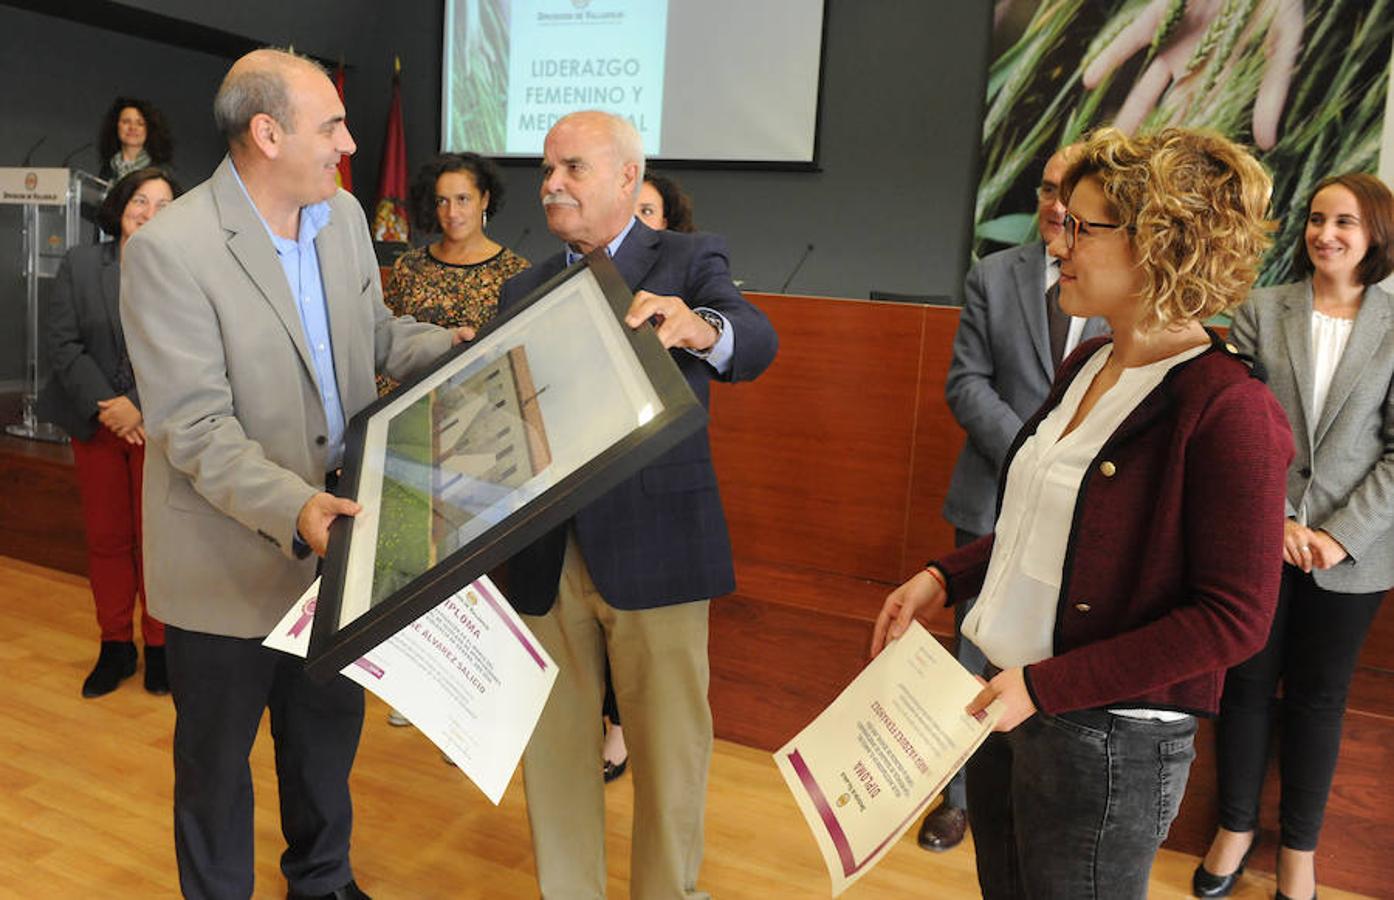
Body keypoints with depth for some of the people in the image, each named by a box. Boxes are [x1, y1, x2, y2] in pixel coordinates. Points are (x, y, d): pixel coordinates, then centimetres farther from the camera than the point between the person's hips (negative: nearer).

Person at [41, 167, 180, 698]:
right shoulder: (80, 264, 5)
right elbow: (60, 342, -1)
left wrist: (141, 408, -15)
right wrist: (105, 407, -12)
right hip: (95, 425, 3)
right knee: (106, 536, 11)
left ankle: (159, 645, 20)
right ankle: (116, 646, 24)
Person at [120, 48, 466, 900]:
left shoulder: (344, 214, 0)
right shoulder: (169, 249, -21)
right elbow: (195, 430, -23)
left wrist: (456, 347, -3)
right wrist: (292, 509, -34)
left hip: (338, 530, 6)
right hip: (231, 559, -6)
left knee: (330, 734, 24)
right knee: (217, 758, 17)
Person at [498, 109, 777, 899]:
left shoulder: (689, 260, 0)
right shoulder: (525, 290, 13)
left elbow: (757, 342, -20)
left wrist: (701, 329, -41)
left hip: (653, 548, -3)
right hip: (547, 556, 4)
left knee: (669, 746, 9)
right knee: (552, 744, 13)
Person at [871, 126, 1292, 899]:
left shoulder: (1229, 411, -19)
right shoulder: (1088, 364, 5)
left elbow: (1233, 619, -19)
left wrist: (1048, 686, -21)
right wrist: (943, 578, 2)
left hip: (1108, 741, -7)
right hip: (1009, 705, 7)